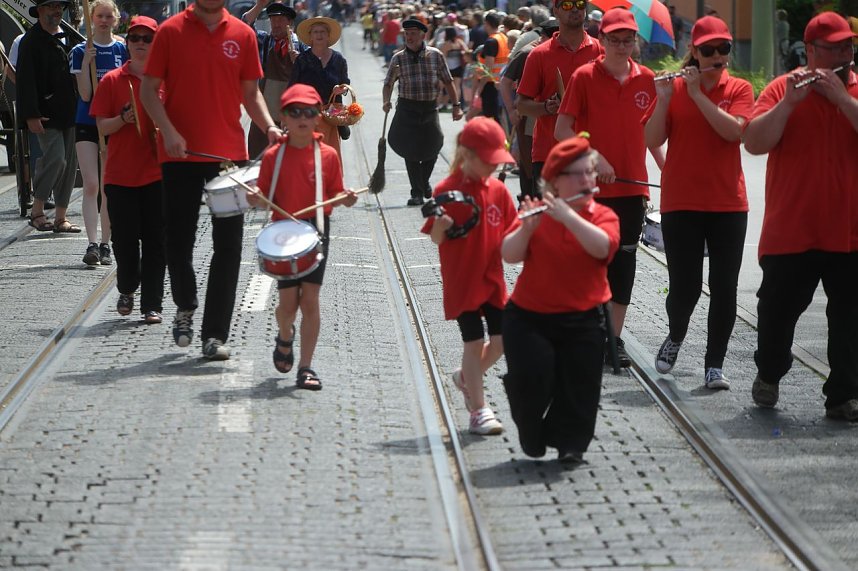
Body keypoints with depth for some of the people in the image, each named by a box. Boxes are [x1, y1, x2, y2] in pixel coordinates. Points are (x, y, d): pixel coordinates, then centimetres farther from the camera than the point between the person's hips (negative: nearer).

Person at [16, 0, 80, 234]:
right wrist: (31, 116, -17)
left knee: (70, 162, 4)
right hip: (47, 115, -6)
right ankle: (37, 210, -2)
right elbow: (25, 81, -10)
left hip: (69, 114, 6)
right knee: (55, 158, -18)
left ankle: (61, 217, 11)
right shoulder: (31, 41, -5)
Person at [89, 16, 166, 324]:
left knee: (155, 241, -1)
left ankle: (152, 304, 5)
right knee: (124, 240, 3)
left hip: (157, 172, 0)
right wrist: (123, 119, -16)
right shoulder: (112, 81, 3)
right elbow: (102, 126, 2)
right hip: (120, 173, 0)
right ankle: (127, 289, 28)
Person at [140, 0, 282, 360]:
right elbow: (149, 89, 0)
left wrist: (269, 126, -5)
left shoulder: (242, 34, 6)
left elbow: (250, 92, 13)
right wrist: (168, 130, -14)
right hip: (180, 152, -1)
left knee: (228, 245, -3)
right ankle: (185, 307, 33)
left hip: (229, 151, 1)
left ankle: (215, 335, 3)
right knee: (179, 239, 5)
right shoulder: (171, 31, 0)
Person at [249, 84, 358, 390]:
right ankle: (285, 337, 36)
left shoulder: (328, 155, 1)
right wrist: (256, 199, -17)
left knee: (310, 299, -4)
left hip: (316, 229, 0)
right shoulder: (273, 156, 0)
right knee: (288, 301, 0)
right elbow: (265, 197, 4)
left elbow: (334, 193, 6)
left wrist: (345, 199, -14)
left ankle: (306, 367, 3)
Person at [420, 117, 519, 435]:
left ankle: (466, 377, 32)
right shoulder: (447, 191, -11)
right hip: (461, 283, -5)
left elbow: (509, 232, 9)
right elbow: (436, 239, -9)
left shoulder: (497, 190, 3)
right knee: (474, 342, 0)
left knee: (502, 340, 5)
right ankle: (478, 411, 10)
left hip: (492, 280, 5)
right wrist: (440, 225, -30)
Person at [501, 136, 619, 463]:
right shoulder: (536, 213, 4)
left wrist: (567, 215, -31)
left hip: (582, 319, 0)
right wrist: (527, 228, -26)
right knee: (530, 380, -11)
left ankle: (570, 443, 18)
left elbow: (602, 247, -21)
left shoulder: (603, 216, 1)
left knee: (579, 386, -4)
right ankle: (532, 436, 17)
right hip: (528, 317, 0)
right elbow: (509, 255, -8)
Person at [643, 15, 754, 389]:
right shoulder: (673, 88, 2)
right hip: (680, 203, -1)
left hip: (728, 204, 1)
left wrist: (697, 93, -18)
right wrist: (665, 97, -17)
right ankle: (675, 336, 29)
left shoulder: (739, 90, 2)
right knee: (684, 286, -2)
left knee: (724, 289, 1)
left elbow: (733, 130, -16)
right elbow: (652, 140, -5)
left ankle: (714, 365, 11)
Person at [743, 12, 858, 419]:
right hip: (790, 232, -1)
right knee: (777, 310, 11)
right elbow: (754, 143, -11)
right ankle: (768, 374, 35)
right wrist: (790, 101, -21)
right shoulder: (783, 89, 0)